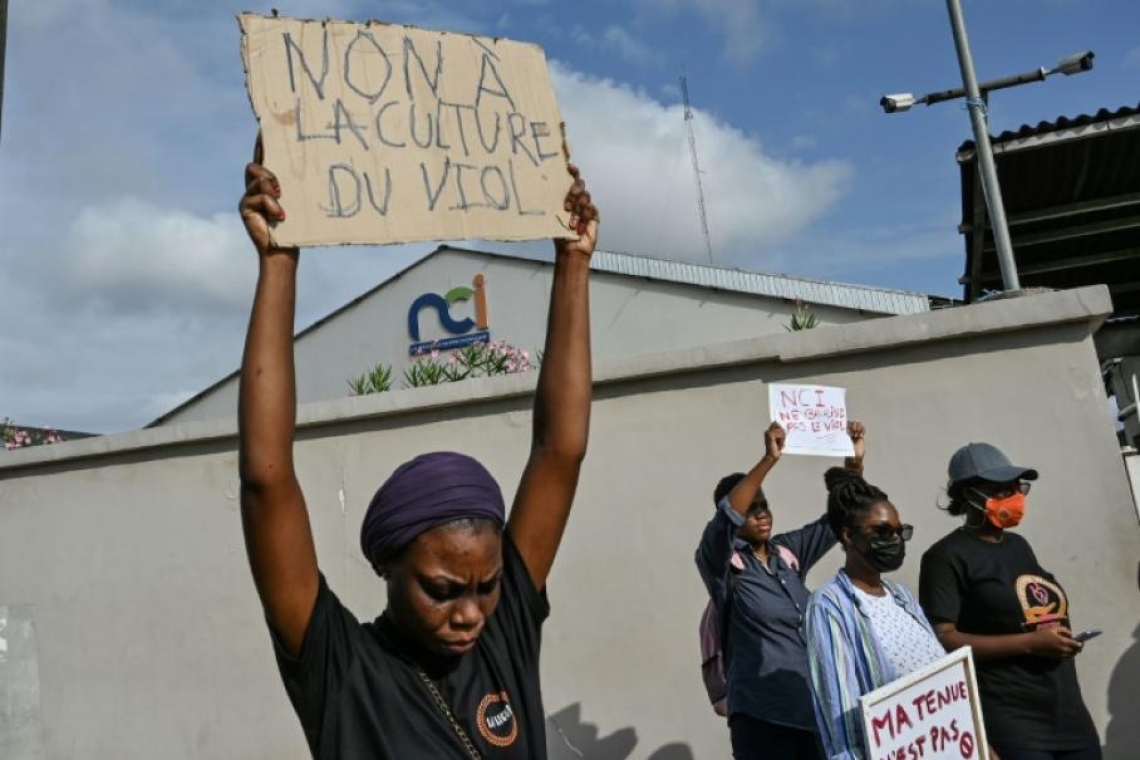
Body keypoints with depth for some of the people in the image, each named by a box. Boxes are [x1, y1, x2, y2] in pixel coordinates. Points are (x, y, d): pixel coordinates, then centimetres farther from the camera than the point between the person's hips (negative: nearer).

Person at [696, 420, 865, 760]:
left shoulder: (789, 552, 9)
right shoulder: (723, 564, -8)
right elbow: (725, 518, -28)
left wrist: (855, 461, -6)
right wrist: (769, 459, -35)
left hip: (815, 707, 6)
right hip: (762, 715, -5)